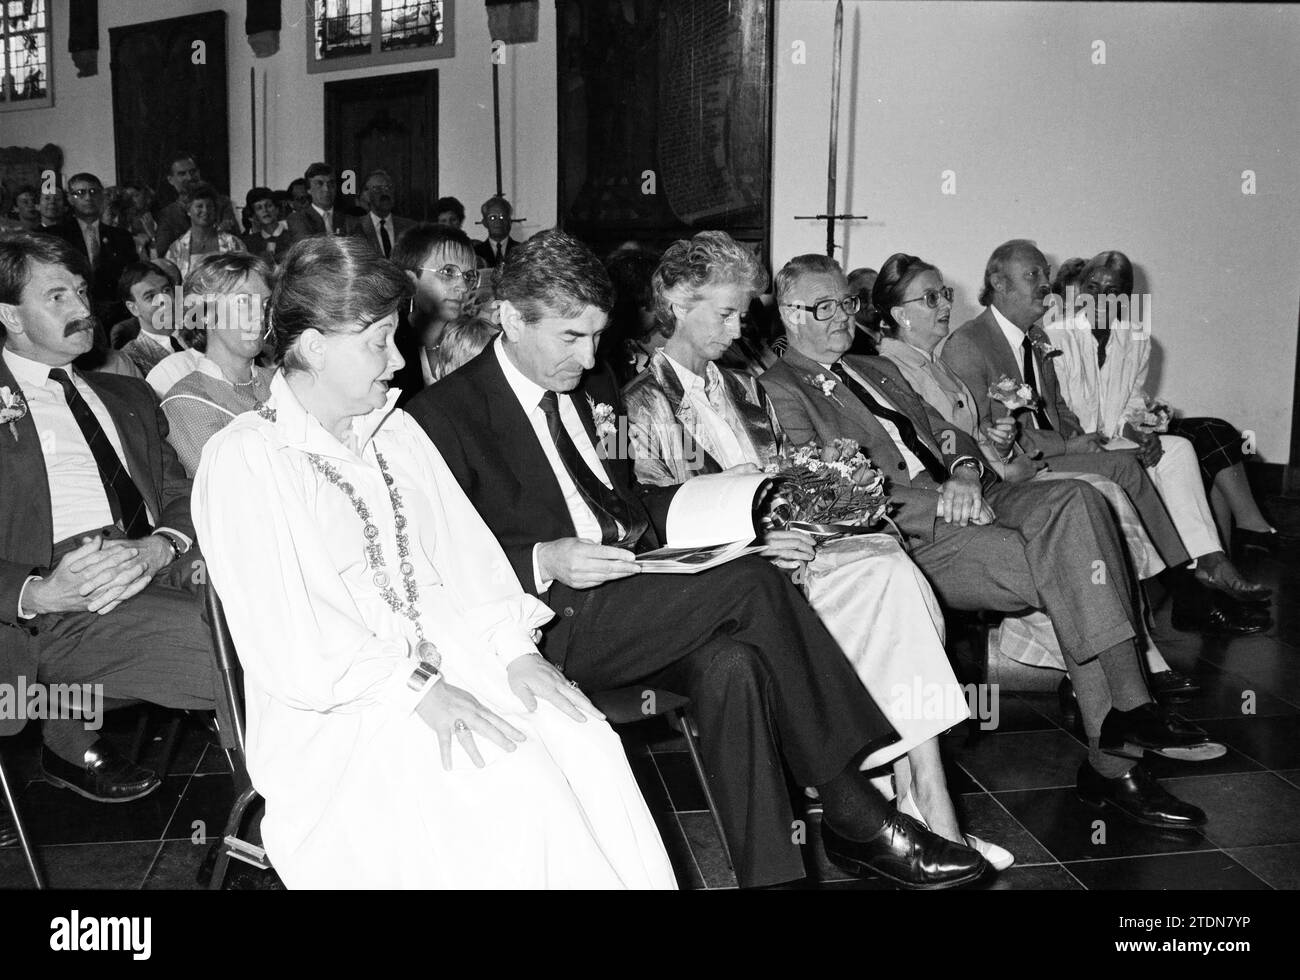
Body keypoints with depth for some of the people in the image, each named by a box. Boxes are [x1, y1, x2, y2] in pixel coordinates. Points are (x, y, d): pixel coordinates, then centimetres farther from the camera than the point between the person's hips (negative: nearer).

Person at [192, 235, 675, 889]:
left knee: (590, 746, -17)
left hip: (448, 659, 6)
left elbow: (463, 552, 11)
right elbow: (283, 652, -15)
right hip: (336, 713, -6)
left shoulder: (395, 431, 15)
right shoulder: (242, 461, -8)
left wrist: (516, 649, -5)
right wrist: (416, 689, -20)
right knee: (514, 789, -27)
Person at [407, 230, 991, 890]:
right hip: (552, 622, -6)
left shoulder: (593, 388, 18)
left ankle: (769, 871, -19)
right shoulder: (443, 415, -5)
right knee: (748, 584, -22)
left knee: (728, 662, -26)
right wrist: (545, 561, -23)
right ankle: (856, 817, -14)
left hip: (633, 599, 7)